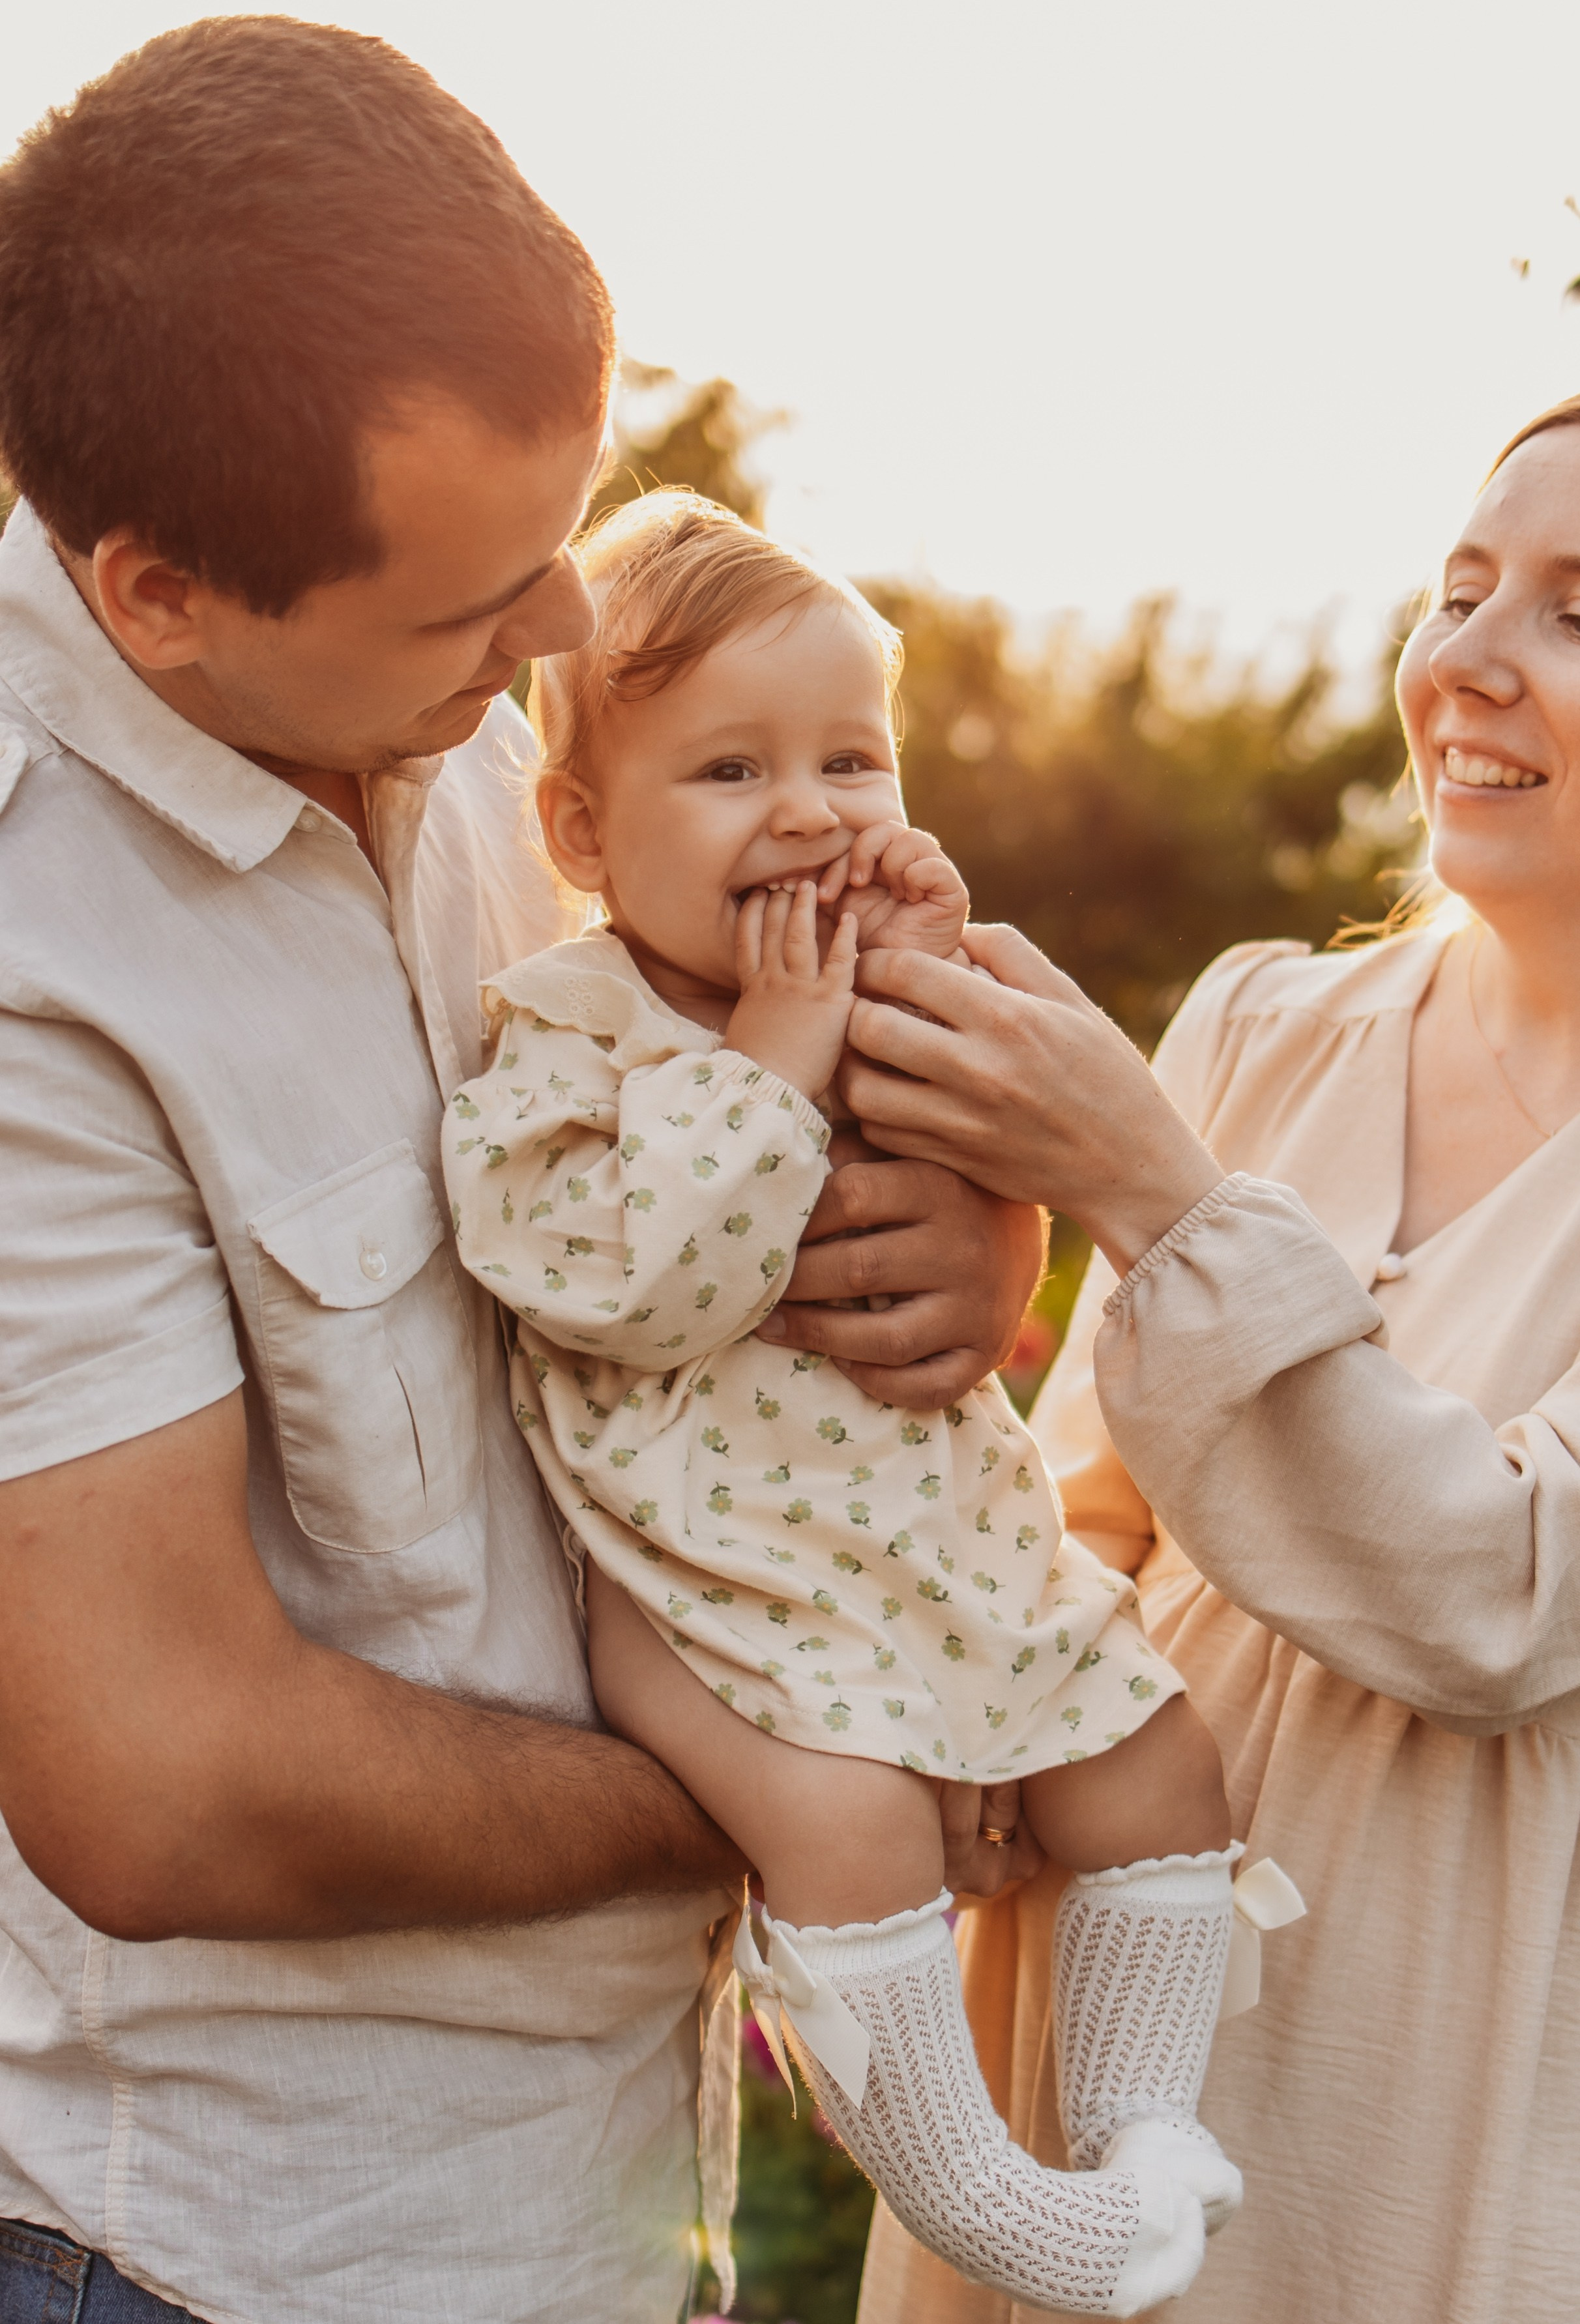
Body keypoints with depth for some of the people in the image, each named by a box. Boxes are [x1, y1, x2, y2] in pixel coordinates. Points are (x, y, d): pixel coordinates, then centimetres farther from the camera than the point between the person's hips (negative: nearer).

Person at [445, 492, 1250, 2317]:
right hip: (716, 1563, -7)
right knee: (846, 1804, -27)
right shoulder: (563, 1041, -13)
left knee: (1150, 1755, 6)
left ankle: (1135, 2126, 23)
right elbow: (635, 1288, -27)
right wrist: (775, 1059, -26)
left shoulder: (880, 992, 6)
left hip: (946, 1524, 7)